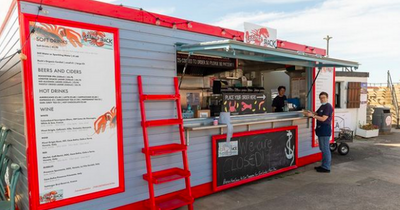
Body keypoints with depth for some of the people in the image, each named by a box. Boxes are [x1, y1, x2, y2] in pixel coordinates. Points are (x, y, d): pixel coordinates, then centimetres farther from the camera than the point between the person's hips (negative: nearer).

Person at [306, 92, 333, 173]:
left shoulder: (328, 106, -13)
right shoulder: (322, 106, 16)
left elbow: (323, 118, -20)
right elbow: (317, 113, 21)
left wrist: (312, 115, -21)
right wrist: (311, 113, 1)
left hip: (325, 129, -10)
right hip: (321, 129, 10)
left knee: (325, 149, -4)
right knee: (323, 148, 15)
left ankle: (326, 168, 3)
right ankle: (324, 165, 25)